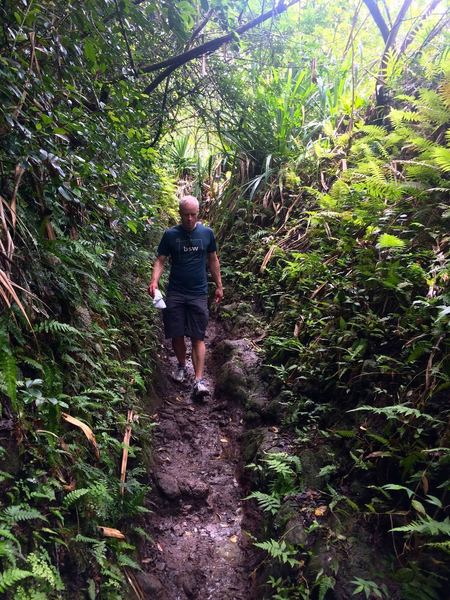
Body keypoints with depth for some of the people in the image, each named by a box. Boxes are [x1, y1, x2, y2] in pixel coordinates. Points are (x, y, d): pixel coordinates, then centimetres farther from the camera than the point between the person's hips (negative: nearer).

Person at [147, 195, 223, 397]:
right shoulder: (170, 234, 0)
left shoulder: (207, 233, 4)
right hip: (175, 293, 0)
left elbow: (213, 260, 12)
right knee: (177, 335, 4)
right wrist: (154, 280, -19)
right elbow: (160, 260, -1)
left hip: (198, 294, 0)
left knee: (198, 337, -4)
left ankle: (199, 379, -5)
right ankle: (182, 366, 30)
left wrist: (219, 286, 11)